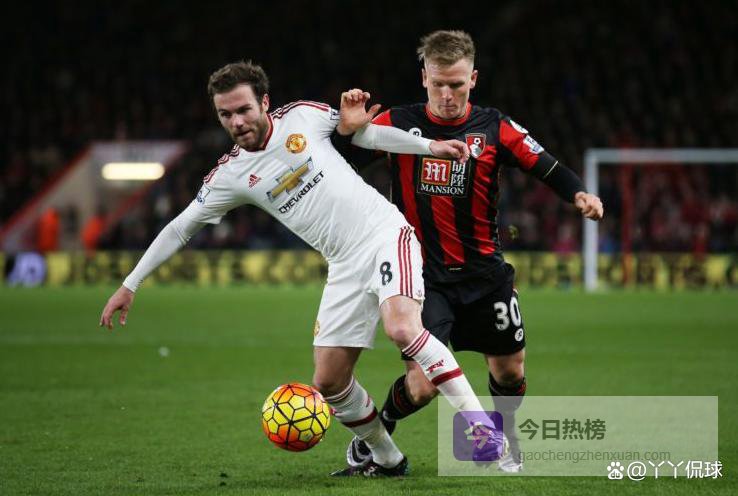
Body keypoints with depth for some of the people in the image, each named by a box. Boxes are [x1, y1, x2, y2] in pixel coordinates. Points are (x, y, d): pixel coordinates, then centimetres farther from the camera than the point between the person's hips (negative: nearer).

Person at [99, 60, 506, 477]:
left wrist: (430, 146, 3)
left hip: (386, 234, -4)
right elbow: (180, 229, 9)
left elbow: (363, 132, 11)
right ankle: (387, 460, 20)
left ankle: (480, 423, -23)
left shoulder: (303, 116, -3)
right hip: (346, 267, 4)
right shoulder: (230, 176, 2)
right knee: (329, 383, -1)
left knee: (402, 328, -30)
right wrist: (129, 286, 8)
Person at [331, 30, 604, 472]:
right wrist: (348, 127, -27)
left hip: (485, 271, 3)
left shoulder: (495, 129, -2)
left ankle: (506, 441, 42)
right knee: (422, 384, -14)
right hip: (424, 274, -3)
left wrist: (579, 194, -24)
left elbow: (547, 168, -5)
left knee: (510, 370, 10)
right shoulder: (398, 124, -5)